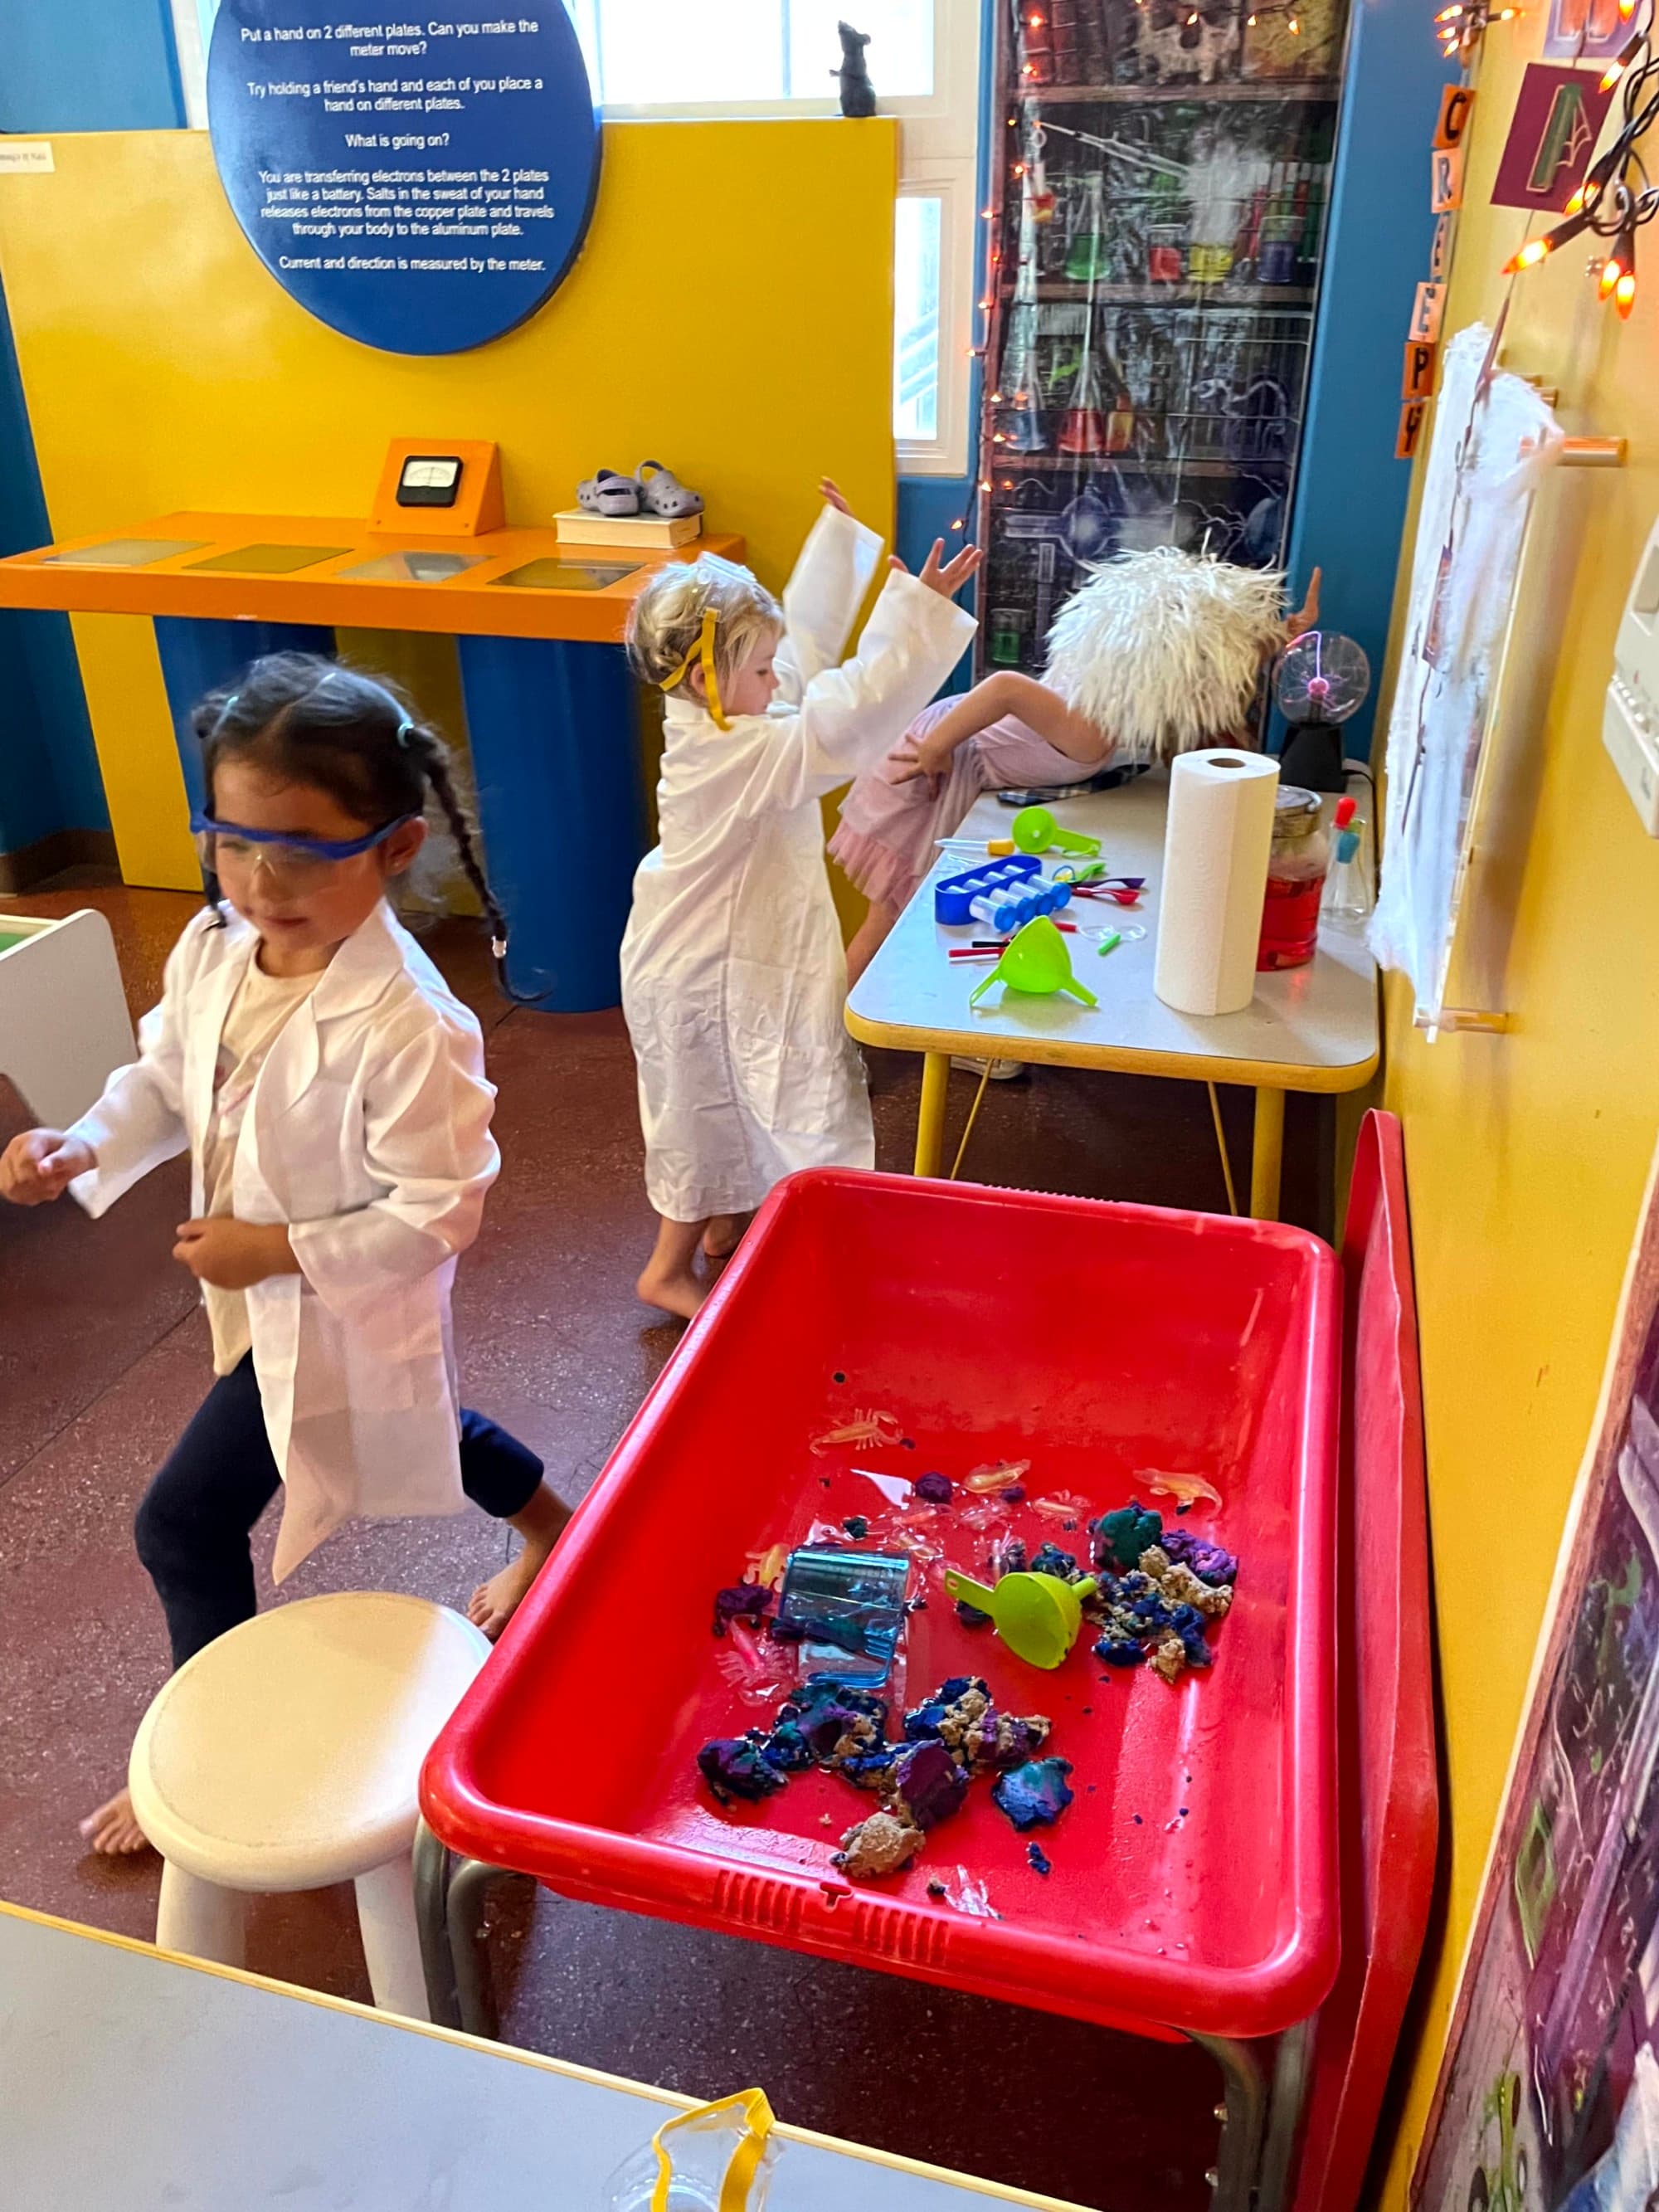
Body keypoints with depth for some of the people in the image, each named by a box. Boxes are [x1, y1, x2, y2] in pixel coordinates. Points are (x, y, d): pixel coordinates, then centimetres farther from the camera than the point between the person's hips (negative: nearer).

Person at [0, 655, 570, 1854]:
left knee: (186, 1522, 2)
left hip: (333, 1310, -8)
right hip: (267, 1296, 8)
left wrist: (283, 1250, -27)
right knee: (415, 1420, 30)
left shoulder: (405, 1026, -34)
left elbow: (438, 1214, -27)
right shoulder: (211, 952, -11)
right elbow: (167, 1079, 5)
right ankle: (551, 1528, 59)